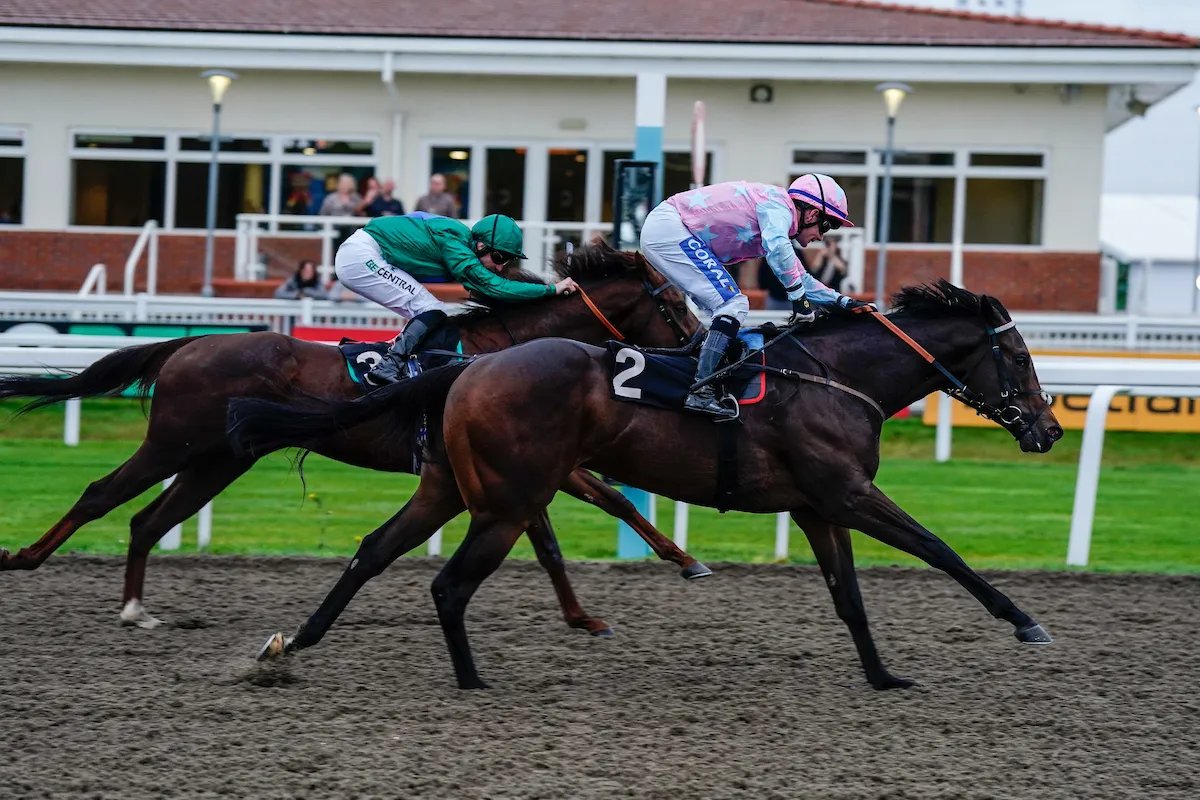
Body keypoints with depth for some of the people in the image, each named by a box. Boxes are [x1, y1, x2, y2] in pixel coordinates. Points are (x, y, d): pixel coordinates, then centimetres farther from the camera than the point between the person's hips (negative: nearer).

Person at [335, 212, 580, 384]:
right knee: (432, 312, -14)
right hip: (362, 256, -10)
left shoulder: (463, 243, 7)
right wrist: (552, 289, -23)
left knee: (431, 315, 7)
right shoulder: (454, 243, -21)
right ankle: (388, 368, -26)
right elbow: (492, 286, -26)